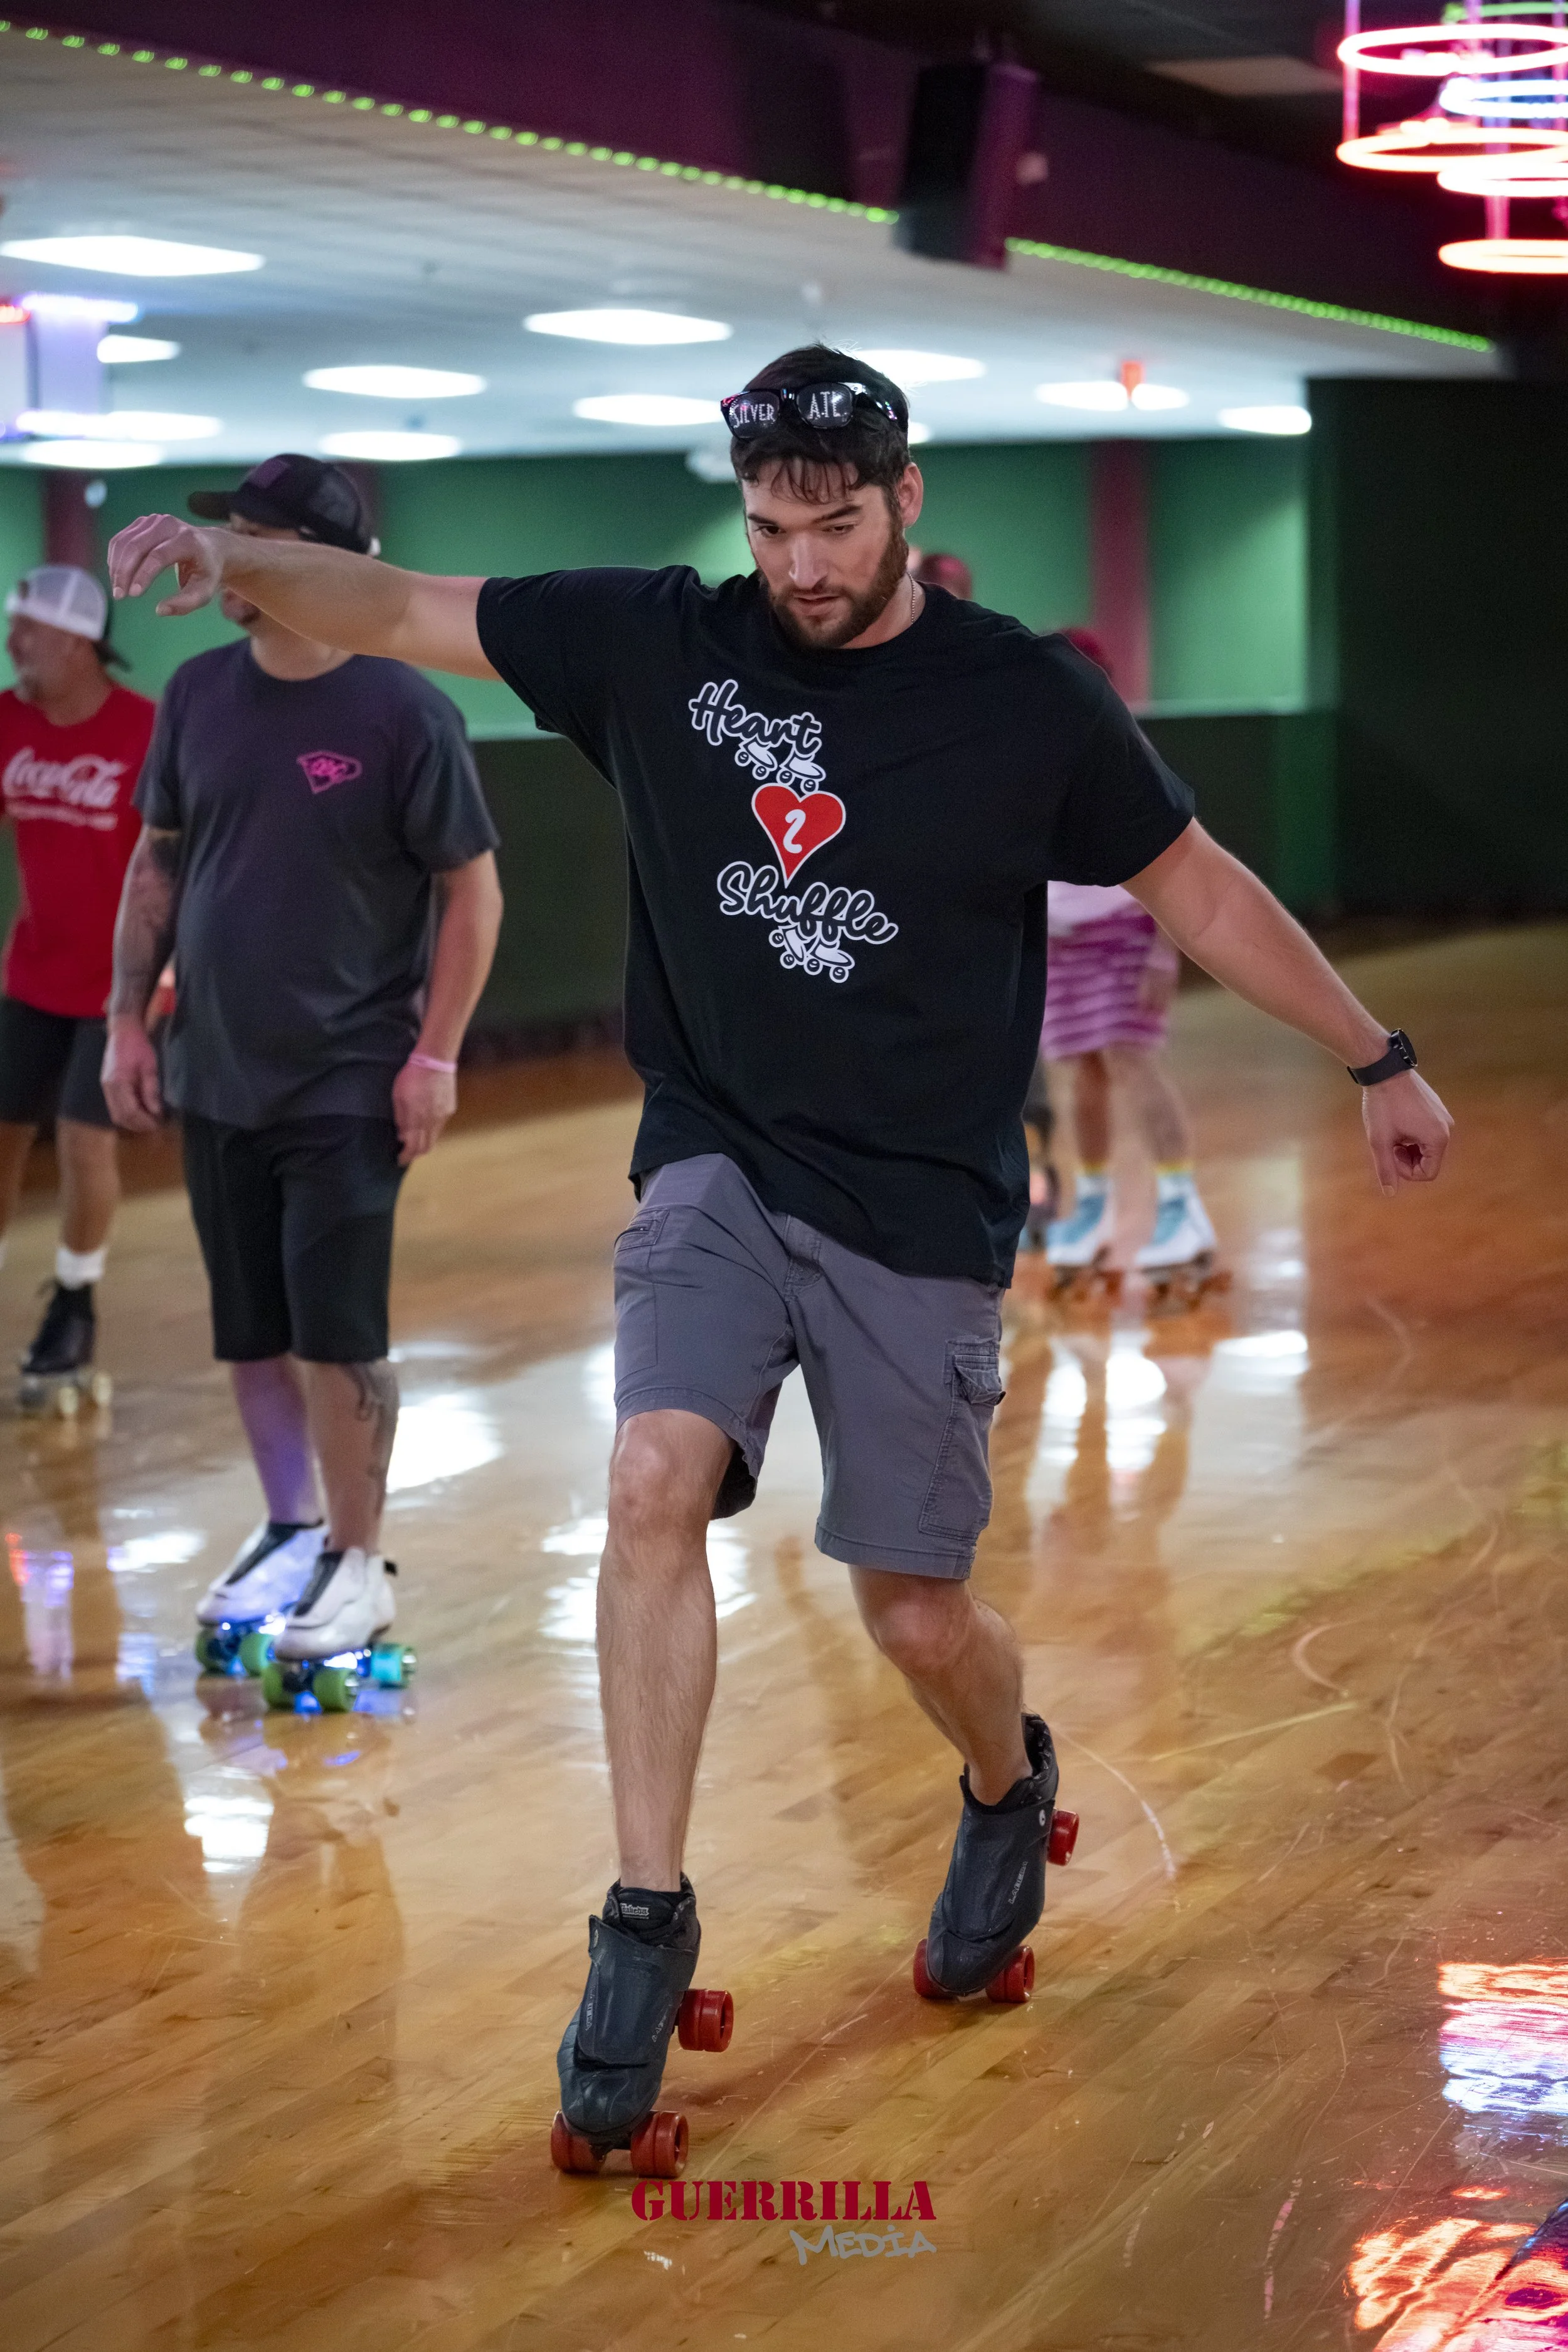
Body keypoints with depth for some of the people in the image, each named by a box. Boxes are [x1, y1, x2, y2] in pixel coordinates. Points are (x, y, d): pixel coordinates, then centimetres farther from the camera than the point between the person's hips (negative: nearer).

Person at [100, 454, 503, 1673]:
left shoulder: (401, 711, -11)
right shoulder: (200, 692, 4)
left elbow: (472, 888, -7)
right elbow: (158, 862, 12)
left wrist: (436, 1051, -12)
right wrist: (128, 1017, 6)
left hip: (349, 1082, -5)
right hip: (216, 1074, 5)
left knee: (337, 1334, -4)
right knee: (252, 1332, 12)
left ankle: (359, 1563, 11)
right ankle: (289, 1532, 27)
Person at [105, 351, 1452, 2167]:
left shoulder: (1028, 701, -6)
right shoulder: (662, 645, -2)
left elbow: (1199, 889, 4)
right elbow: (408, 611, -4)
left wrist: (1377, 1060, 9)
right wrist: (239, 562, -23)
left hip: (921, 1213, -1)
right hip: (718, 1167, 2)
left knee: (915, 1613, 3)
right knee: (655, 1487, -22)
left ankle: (1010, 1787, 39)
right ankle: (647, 1929, -11)